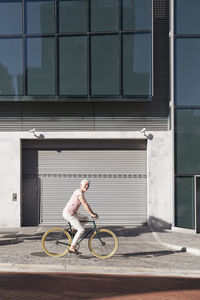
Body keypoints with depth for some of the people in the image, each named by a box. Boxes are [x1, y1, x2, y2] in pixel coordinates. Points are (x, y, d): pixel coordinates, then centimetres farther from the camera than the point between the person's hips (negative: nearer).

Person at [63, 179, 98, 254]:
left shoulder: (81, 192, 16)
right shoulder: (79, 192, -14)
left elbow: (86, 204, 20)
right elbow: (84, 204, -19)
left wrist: (93, 213, 16)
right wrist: (91, 214, -16)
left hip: (72, 213, 10)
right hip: (69, 213, -10)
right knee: (81, 230, -12)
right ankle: (72, 247, -8)